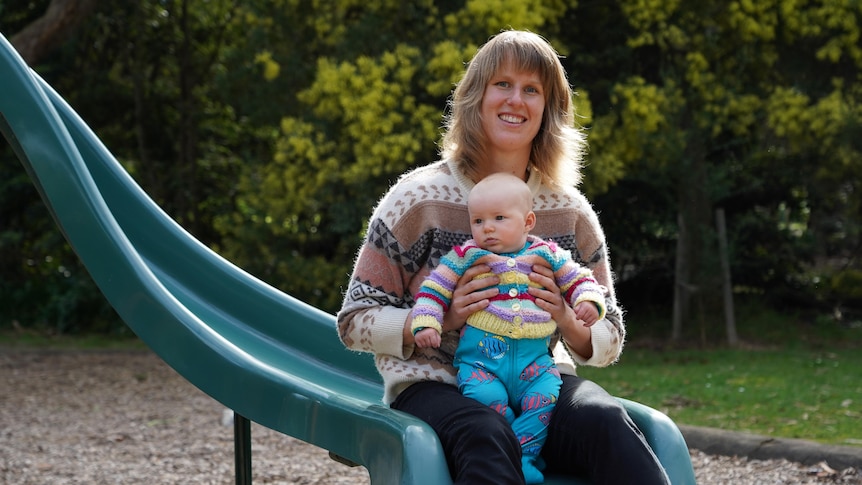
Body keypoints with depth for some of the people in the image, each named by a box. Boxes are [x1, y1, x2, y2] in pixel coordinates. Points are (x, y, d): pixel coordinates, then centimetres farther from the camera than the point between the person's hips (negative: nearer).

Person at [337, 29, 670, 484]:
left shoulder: (569, 211, 10)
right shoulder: (419, 197, 0)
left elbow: (608, 341, 15)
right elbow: (355, 321, 0)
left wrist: (566, 320, -9)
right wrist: (441, 317, -17)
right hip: (434, 384, -3)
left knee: (605, 420, -32)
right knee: (486, 436, -39)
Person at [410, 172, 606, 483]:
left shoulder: (547, 256, 10)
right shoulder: (466, 256, 6)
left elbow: (581, 281, 15)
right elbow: (434, 289, 8)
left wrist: (588, 302, -6)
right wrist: (425, 324, -7)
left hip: (534, 360, 2)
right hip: (479, 358, -1)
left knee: (546, 397, -25)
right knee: (487, 397, -29)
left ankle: (523, 456, -19)